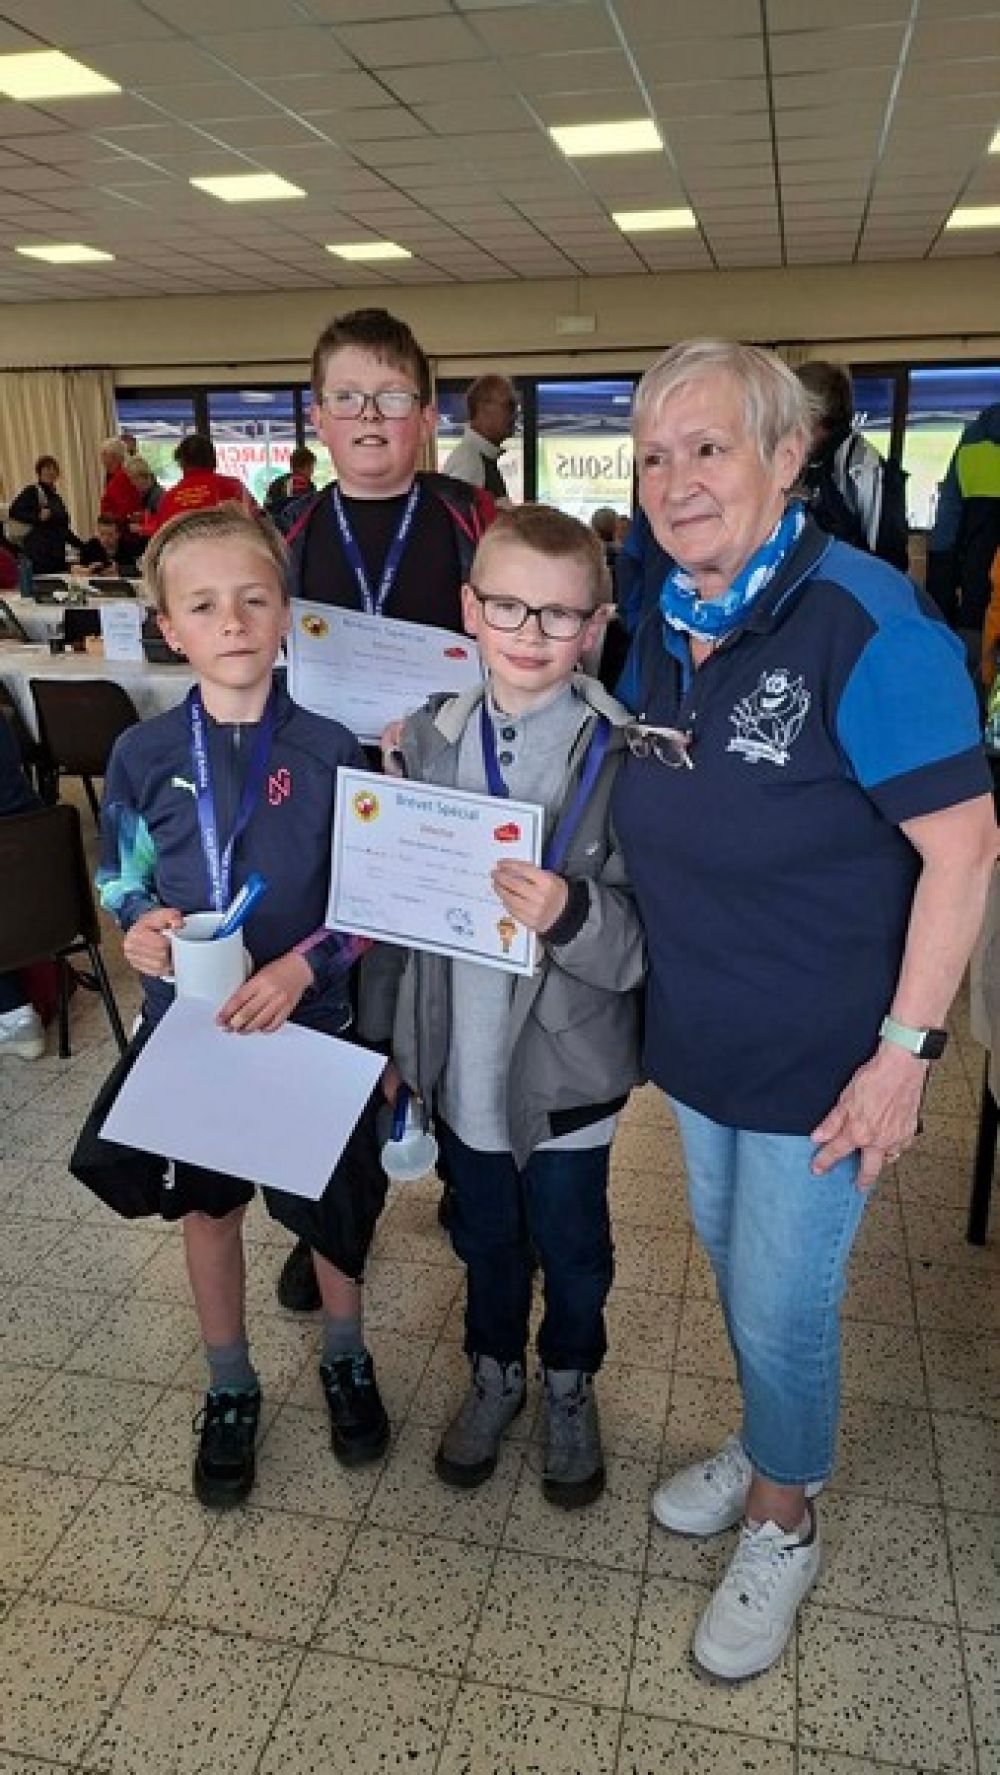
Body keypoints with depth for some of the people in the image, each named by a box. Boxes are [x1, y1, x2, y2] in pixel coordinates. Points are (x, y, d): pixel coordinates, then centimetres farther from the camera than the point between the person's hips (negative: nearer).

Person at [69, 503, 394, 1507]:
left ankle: (346, 1361, 44)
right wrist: (141, 924, -17)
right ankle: (230, 1391, 41)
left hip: (313, 1023, -1)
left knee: (335, 1206, 15)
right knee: (209, 1208, 17)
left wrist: (306, 962, -22)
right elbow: (121, 882, 4)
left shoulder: (329, 751, -11)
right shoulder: (144, 756, -7)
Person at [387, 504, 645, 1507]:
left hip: (568, 1062, -3)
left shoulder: (622, 755, -16)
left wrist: (569, 914, -37)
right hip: (462, 1055, 4)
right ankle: (494, 1370, 50)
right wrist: (399, 1040, 10)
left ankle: (570, 1384, 47)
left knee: (571, 1248, 19)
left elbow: (638, 945, -17)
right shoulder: (430, 740, -2)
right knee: (484, 1237, 23)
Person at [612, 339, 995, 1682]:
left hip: (817, 1061, -6)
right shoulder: (668, 625, 0)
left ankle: (784, 1522, 37)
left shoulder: (863, 620, -22)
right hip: (699, 1035, 7)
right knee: (731, 1261, 23)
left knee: (780, 1301, 9)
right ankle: (764, 1443, 51)